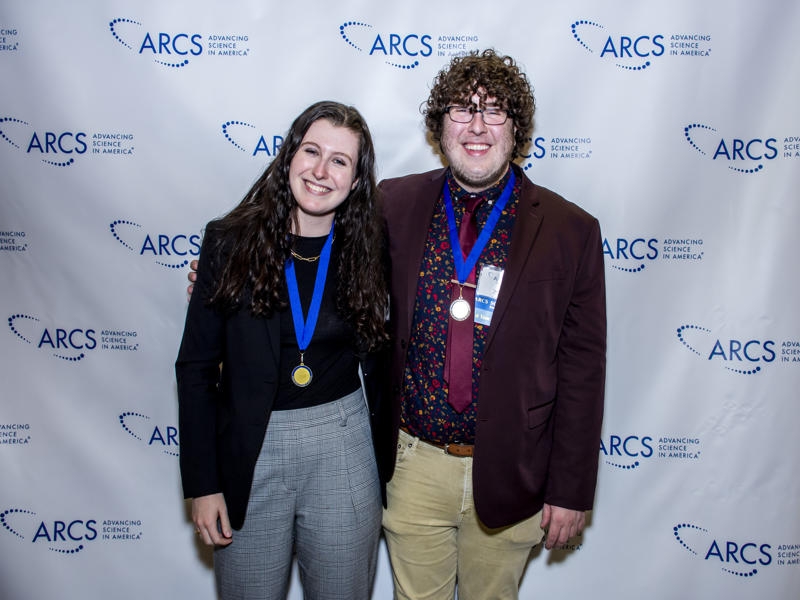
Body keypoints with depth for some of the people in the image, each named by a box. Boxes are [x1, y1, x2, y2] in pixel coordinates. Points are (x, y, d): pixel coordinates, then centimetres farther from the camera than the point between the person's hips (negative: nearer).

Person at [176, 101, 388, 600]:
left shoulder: (367, 251, -2)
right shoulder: (230, 241, -6)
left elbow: (377, 364, 5)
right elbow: (196, 367, -3)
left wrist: (384, 467, 6)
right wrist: (201, 483, -4)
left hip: (343, 447, 1)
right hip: (249, 453, -1)